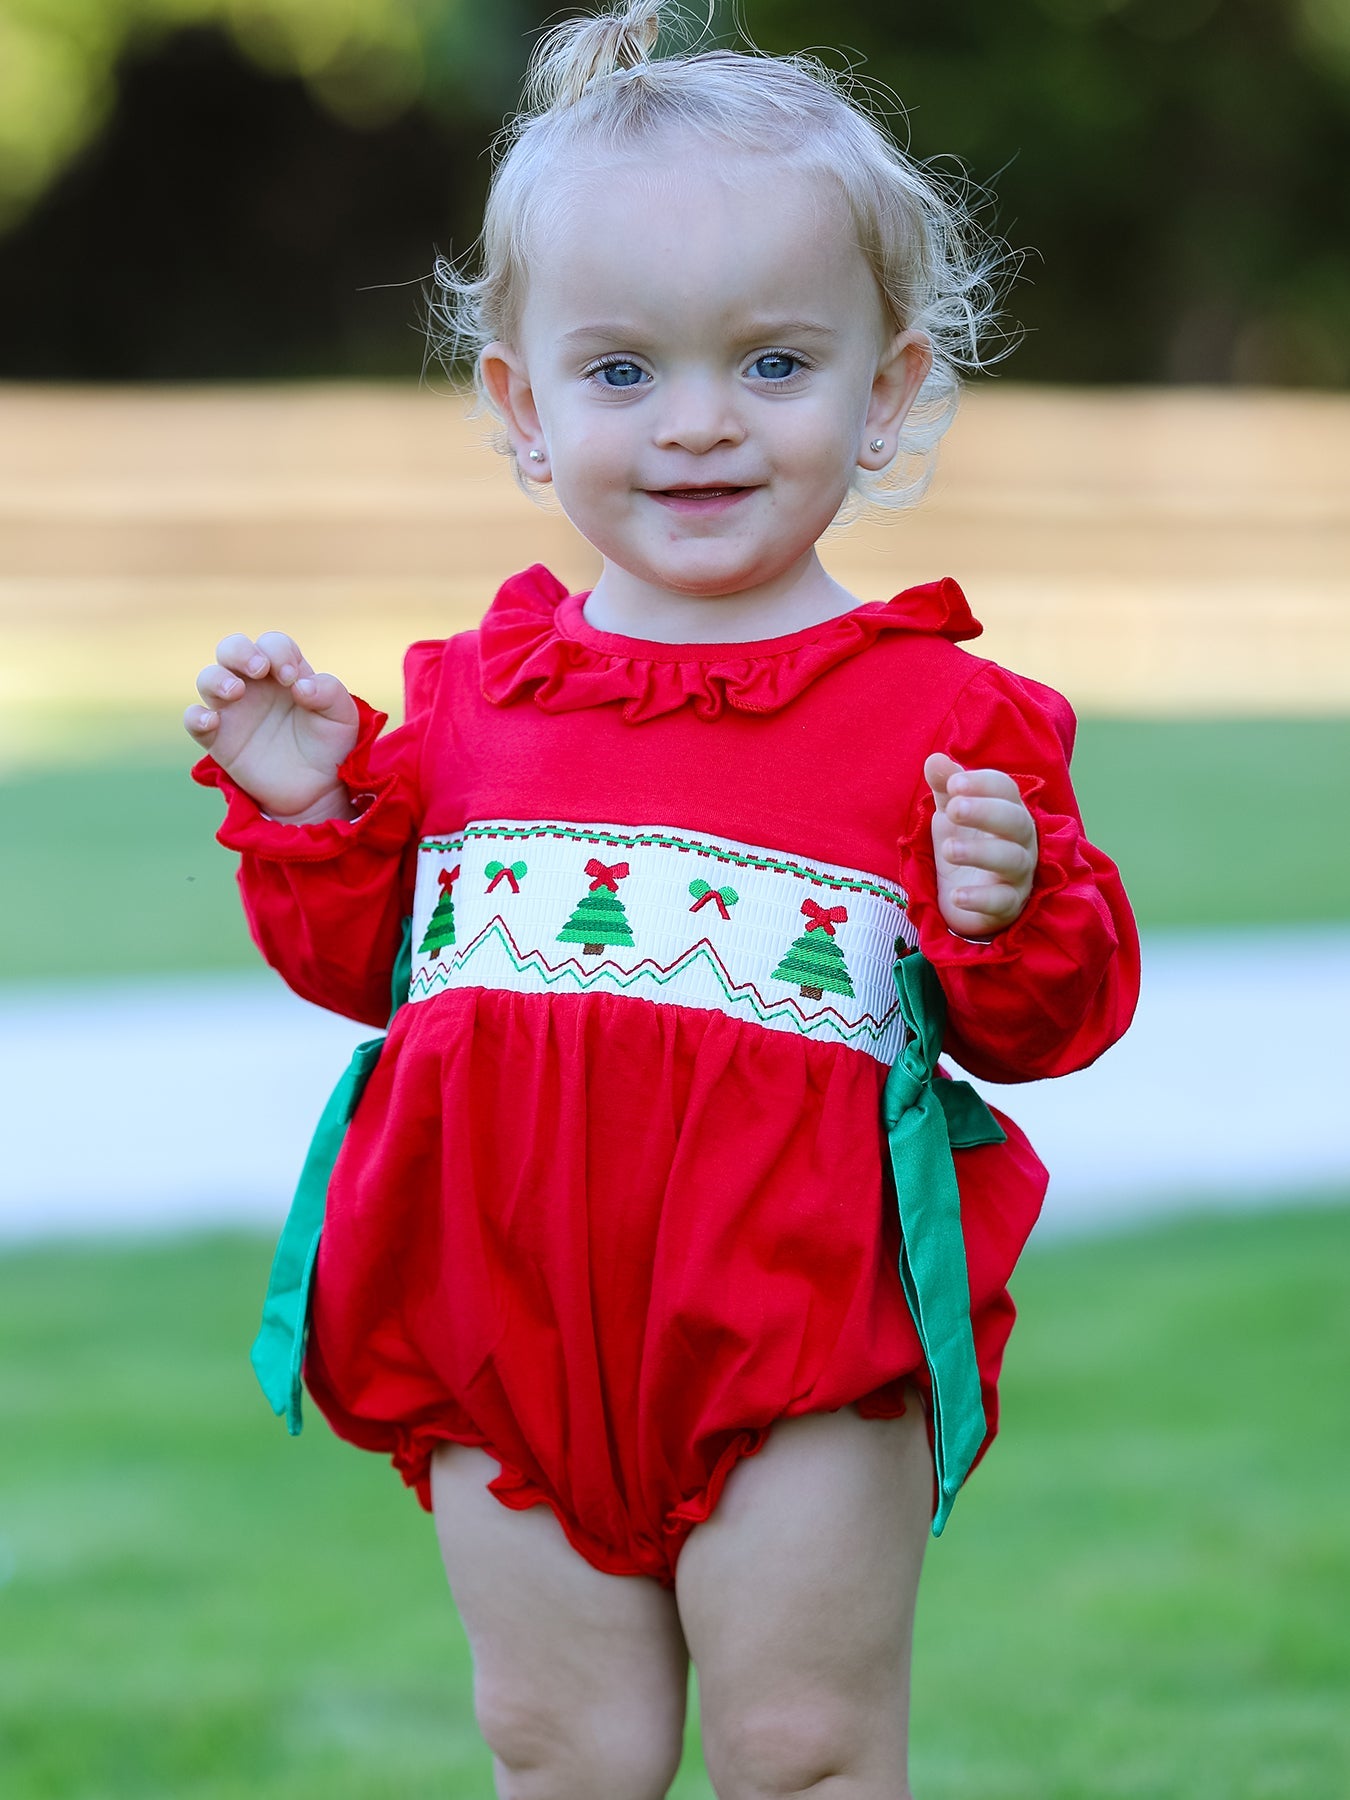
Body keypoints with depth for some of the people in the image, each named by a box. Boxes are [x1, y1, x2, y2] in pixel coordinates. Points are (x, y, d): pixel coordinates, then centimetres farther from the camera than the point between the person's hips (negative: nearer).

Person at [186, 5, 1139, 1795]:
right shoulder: (465, 702, 7)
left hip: (799, 1328, -3)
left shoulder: (941, 711, -4)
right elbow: (365, 961, 15)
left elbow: (1051, 1018, -3)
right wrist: (308, 810, -1)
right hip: (513, 1314, 4)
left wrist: (1010, 920, -24)